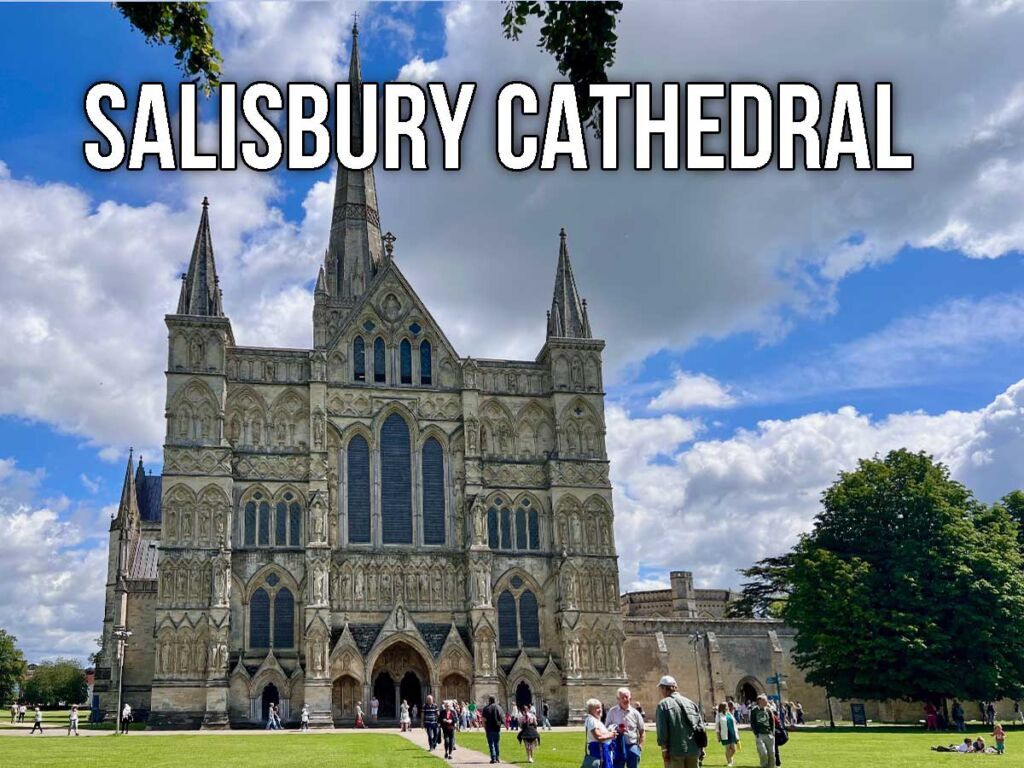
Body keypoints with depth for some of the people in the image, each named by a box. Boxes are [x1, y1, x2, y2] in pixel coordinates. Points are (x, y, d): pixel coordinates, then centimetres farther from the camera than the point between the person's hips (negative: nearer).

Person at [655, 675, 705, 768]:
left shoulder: (663, 704, -3)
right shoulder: (690, 703, 15)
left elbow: (662, 729, -11)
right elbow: (701, 727, 12)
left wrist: (664, 748, -8)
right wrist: (701, 748, 14)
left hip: (675, 751, -5)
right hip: (693, 750, 5)